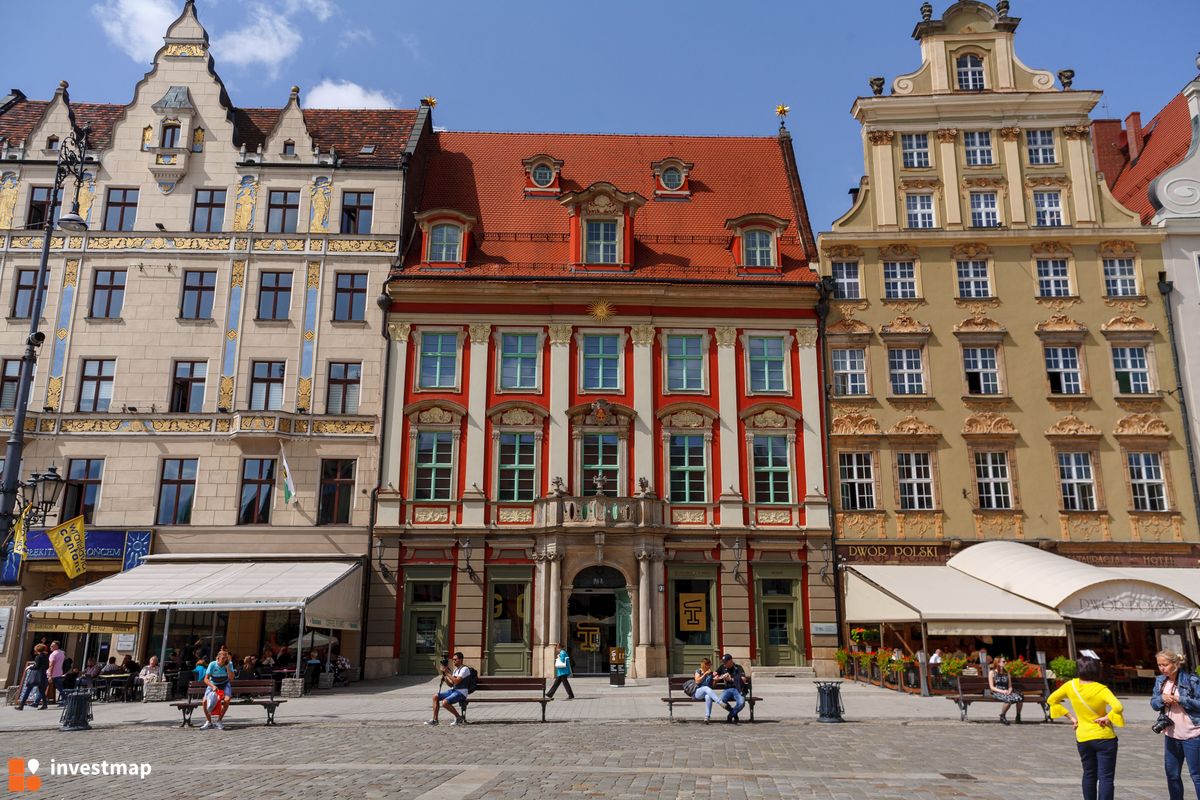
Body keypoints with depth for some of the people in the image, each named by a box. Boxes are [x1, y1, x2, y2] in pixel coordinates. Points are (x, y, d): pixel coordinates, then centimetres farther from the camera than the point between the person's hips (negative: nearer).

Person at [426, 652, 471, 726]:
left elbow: (457, 681, -24)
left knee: (445, 702, -28)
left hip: (461, 693, -10)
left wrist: (447, 672, -18)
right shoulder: (455, 669, 17)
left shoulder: (464, 669, -12)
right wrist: (444, 675, 4)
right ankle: (435, 720, 5)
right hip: (453, 690, 10)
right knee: (435, 697, 3)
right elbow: (451, 684, 16)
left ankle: (458, 718, -9)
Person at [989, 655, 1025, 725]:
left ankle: (1018, 717, -8)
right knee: (1009, 699, -37)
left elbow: (1010, 686, 15)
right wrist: (1002, 691, -17)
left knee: (1020, 698, -27)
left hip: (1006, 692, 5)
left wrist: (1009, 691, -9)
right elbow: (992, 687, -2)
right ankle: (1002, 717, -15)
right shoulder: (992, 672, 4)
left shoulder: (1007, 673, 19)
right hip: (996, 692, -5)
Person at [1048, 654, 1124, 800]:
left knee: (1089, 775, 19)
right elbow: (1118, 707, -31)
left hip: (1083, 738, 3)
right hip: (1104, 737, -3)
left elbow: (1051, 700, 3)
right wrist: (1107, 717, -14)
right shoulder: (1101, 689, -15)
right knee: (1105, 777, -1)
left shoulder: (1071, 685, -5)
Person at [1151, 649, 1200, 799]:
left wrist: (1179, 699, -21)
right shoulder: (1160, 681, 5)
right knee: (1172, 774, 13)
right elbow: (1153, 703, 7)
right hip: (1171, 734, 6)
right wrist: (1162, 698, -13)